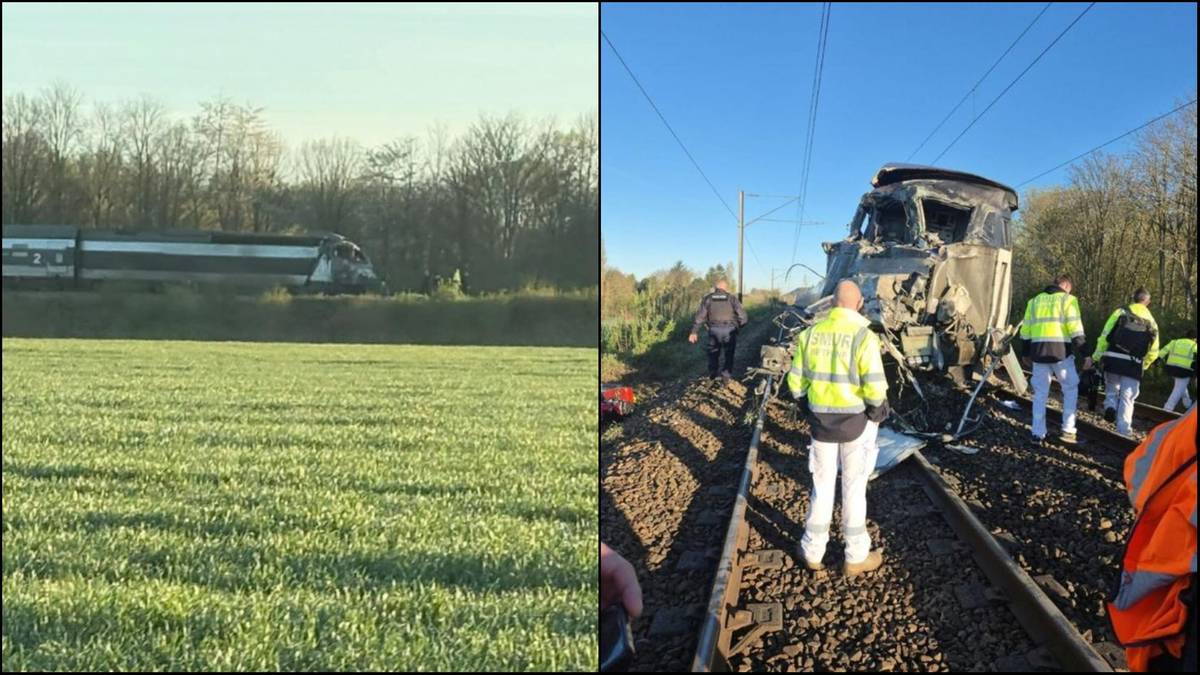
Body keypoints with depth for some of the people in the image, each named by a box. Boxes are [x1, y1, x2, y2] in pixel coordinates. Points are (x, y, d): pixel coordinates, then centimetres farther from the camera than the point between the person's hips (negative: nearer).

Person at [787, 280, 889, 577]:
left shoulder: (811, 333, -3)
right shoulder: (863, 336, -17)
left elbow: (796, 381, 2)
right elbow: (875, 387, -21)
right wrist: (876, 412, -2)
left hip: (821, 419, 3)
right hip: (857, 421, -3)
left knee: (822, 483, 17)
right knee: (854, 487, 9)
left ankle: (813, 551, 25)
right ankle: (856, 557, 20)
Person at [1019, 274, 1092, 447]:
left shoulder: (1034, 301, 16)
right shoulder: (1067, 299, 1)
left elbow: (1025, 330, 16)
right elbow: (1076, 330, -7)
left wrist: (1026, 353, 25)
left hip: (1038, 351, 4)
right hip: (1061, 350, -4)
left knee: (1040, 394, 10)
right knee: (1070, 389, 12)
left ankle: (1038, 434, 8)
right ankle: (1068, 430, 6)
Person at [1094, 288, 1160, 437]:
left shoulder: (1121, 312, 2)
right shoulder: (1151, 321, 10)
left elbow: (1105, 335, -4)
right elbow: (1153, 351, 11)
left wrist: (1097, 355, 4)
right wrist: (1143, 366, 25)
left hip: (1113, 359, -1)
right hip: (1134, 364, 1)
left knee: (1112, 389, 22)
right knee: (1127, 398, 7)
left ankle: (1110, 405, -7)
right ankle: (1123, 431, 3)